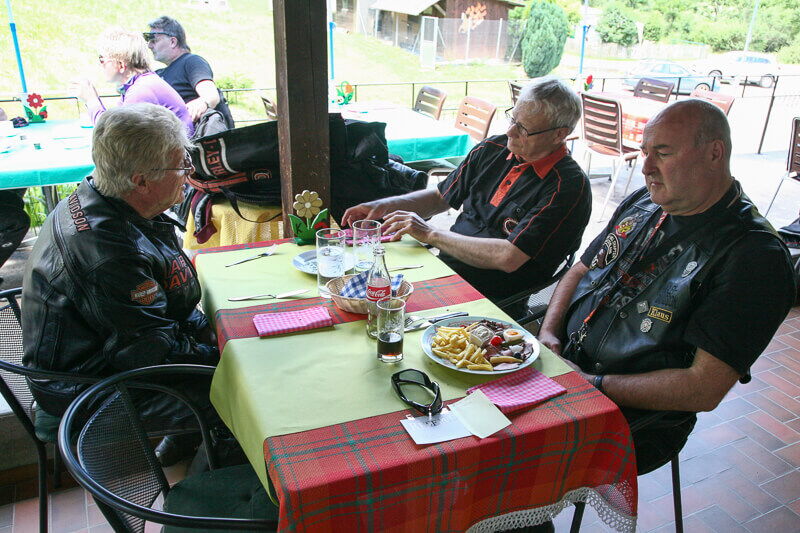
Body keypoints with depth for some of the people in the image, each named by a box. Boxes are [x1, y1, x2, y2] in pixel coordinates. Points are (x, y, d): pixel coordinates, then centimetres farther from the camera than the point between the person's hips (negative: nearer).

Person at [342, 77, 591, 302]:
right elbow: (441, 196, 20)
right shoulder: (493, 149, 6)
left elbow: (508, 258, -23)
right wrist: (383, 206, 5)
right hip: (441, 265, 7)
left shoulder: (569, 186, -15)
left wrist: (430, 234, -17)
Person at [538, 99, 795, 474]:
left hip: (634, 425, -6)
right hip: (561, 365, 7)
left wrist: (593, 384, -18)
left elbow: (704, 389, -19)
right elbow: (580, 271, 16)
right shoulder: (643, 203, 8)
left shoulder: (754, 257, -15)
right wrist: (548, 332, -2)